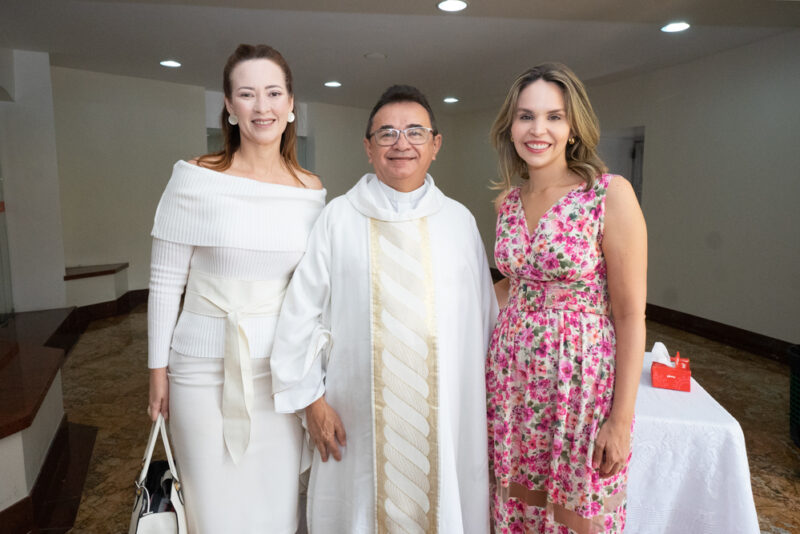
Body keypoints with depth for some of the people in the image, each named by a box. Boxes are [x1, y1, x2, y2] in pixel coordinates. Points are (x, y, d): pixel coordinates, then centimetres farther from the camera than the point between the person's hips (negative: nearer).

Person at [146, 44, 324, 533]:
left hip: (284, 366, 3)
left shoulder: (312, 190, 1)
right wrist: (159, 368, -1)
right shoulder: (196, 178, -7)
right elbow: (165, 280, -3)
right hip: (207, 365, -2)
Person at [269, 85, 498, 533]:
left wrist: (485, 400, 9)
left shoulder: (459, 220, 1)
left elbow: (484, 316, 6)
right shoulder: (338, 218, -4)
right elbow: (301, 315, -2)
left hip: (445, 411, 2)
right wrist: (312, 398, -2)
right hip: (360, 414, -1)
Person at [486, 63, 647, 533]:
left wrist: (622, 419, -13)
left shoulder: (611, 194, -14)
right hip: (512, 379, 5)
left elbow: (630, 315, -13)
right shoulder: (508, 201, 4)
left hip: (582, 379, -5)